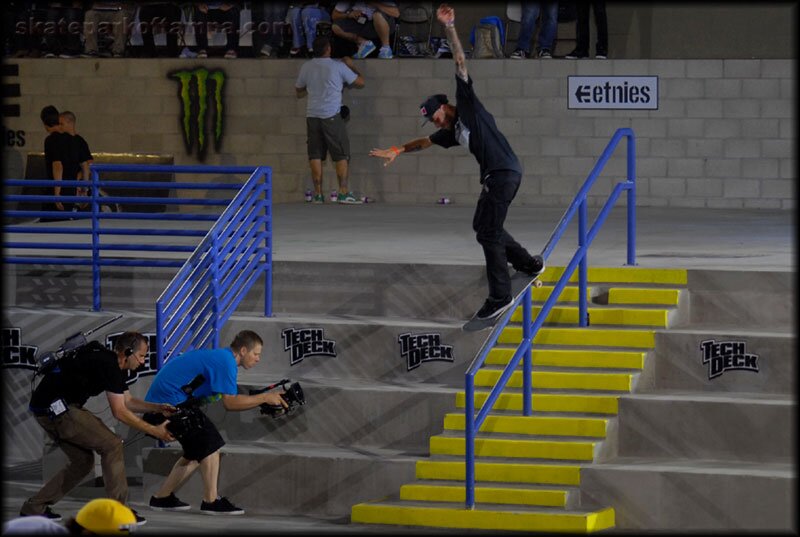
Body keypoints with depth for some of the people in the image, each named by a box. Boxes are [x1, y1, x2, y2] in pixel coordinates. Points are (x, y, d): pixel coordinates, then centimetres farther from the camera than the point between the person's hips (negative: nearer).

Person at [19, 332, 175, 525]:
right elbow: (119, 411, -16)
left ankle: (34, 507, 18)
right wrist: (154, 431, -13)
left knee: (83, 461, 16)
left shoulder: (112, 364, 16)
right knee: (112, 445, -9)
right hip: (56, 407, -10)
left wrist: (159, 408, 13)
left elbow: (127, 401, 25)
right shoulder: (108, 365, -16)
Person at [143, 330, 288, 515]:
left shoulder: (218, 356, 18)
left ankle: (162, 498, 18)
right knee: (210, 444, -11)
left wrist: (263, 400, 6)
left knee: (198, 451, 16)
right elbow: (230, 402, -20)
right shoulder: (225, 361, -14)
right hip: (170, 401, -11)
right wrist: (264, 398, -14)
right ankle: (210, 501, -11)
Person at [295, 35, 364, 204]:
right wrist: (351, 66, 22)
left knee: (315, 155, 5)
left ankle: (318, 194, 2)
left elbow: (299, 92, 20)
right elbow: (360, 82, 7)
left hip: (312, 115, 3)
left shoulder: (306, 67, 7)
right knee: (341, 155, 1)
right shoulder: (338, 66, -3)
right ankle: (343, 193, -6)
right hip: (332, 115, -3)